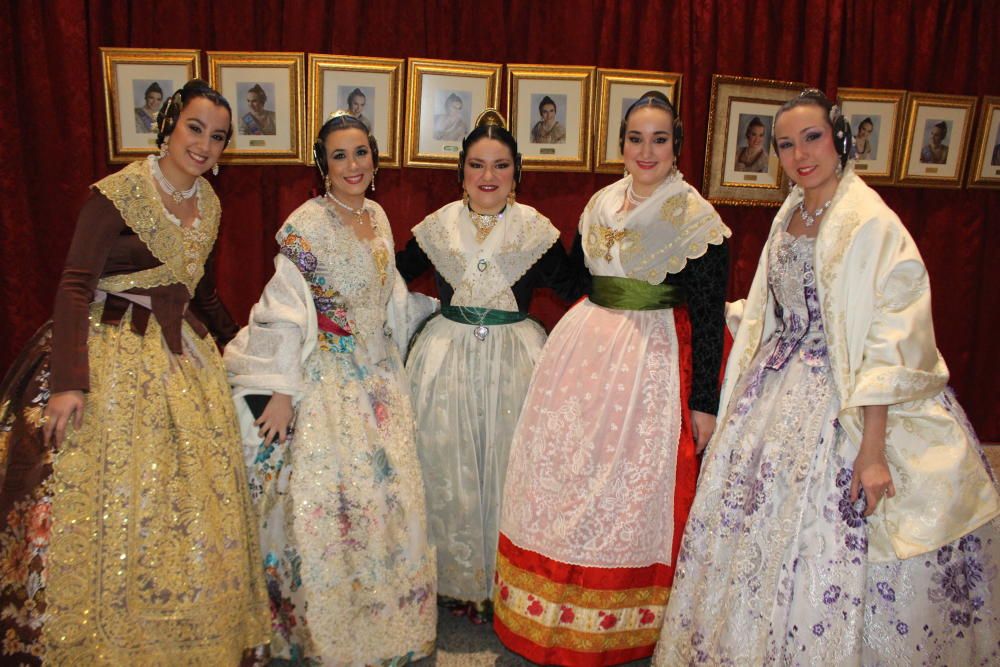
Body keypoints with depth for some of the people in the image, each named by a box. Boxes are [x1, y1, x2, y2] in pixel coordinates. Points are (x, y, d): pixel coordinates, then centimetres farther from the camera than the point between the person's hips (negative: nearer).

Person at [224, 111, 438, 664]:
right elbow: (284, 312, -15)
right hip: (323, 378, -7)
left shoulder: (378, 217, 8)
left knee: (389, 494, 10)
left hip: (376, 376, 7)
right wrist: (282, 392, -18)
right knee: (324, 496, -2)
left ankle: (385, 620, 29)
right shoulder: (307, 224, -13)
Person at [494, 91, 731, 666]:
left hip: (651, 360, -6)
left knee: (630, 486, 2)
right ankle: (556, 614, 28)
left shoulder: (697, 218, -9)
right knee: (564, 470, 10)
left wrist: (705, 402, -12)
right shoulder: (601, 204, 8)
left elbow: (710, 317, -10)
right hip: (585, 348, 6)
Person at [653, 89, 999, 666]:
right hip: (779, 391, 8)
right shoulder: (790, 215, 9)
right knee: (757, 534, 14)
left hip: (843, 405, -7)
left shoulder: (872, 224, -15)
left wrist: (873, 448, -23)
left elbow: (889, 345, -19)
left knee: (831, 550, 0)